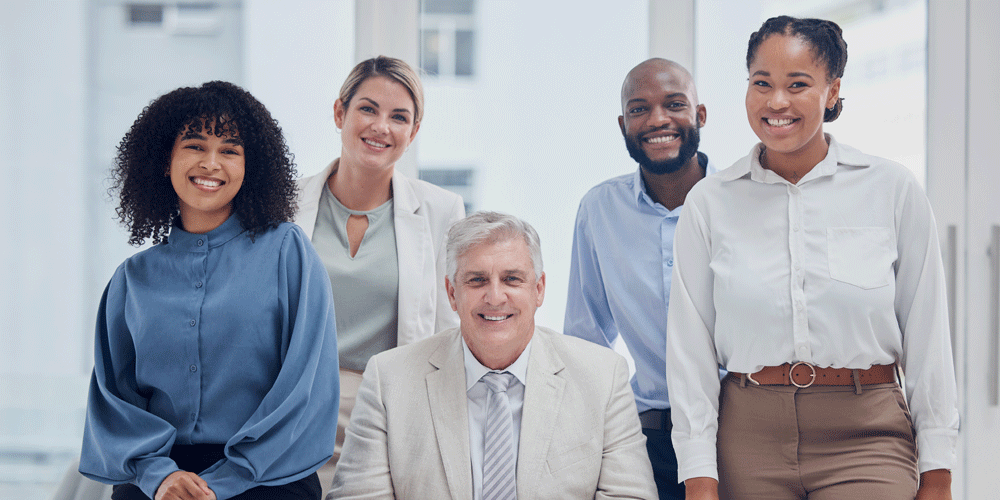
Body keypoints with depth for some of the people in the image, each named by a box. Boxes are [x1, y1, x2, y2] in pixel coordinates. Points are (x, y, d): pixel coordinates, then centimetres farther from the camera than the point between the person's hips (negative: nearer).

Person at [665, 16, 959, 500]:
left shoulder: (892, 188, 1)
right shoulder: (709, 202, 3)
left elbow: (927, 337, 3)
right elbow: (690, 348, 3)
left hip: (867, 438, -1)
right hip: (748, 440, 1)